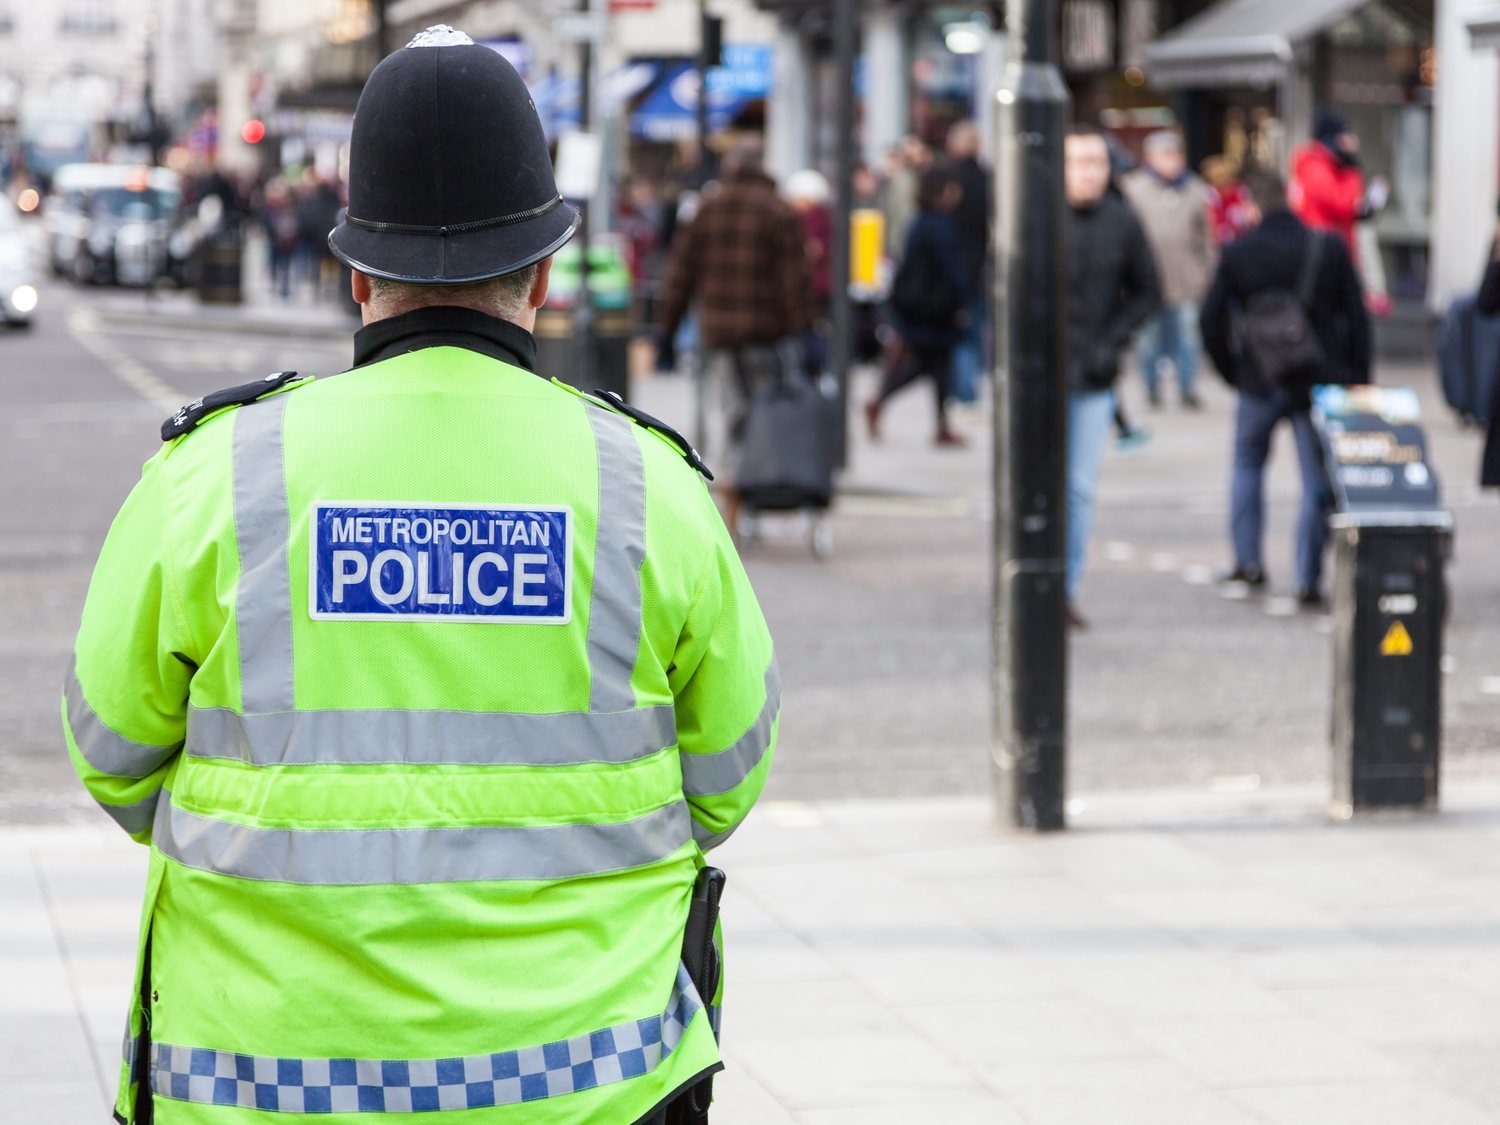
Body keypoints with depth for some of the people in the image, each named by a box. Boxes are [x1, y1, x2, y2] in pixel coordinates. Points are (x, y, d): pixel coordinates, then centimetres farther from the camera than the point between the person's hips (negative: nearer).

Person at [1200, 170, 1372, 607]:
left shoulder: (1237, 253, -8)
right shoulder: (1330, 249, -6)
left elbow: (1211, 321, -4)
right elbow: (1357, 317, -3)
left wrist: (1232, 371, 11)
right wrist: (1358, 378, 5)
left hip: (1259, 382, 0)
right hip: (1319, 383, 0)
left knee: (1247, 464, 22)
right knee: (1317, 483, 5)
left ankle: (1247, 560, 18)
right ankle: (1308, 580, 2)